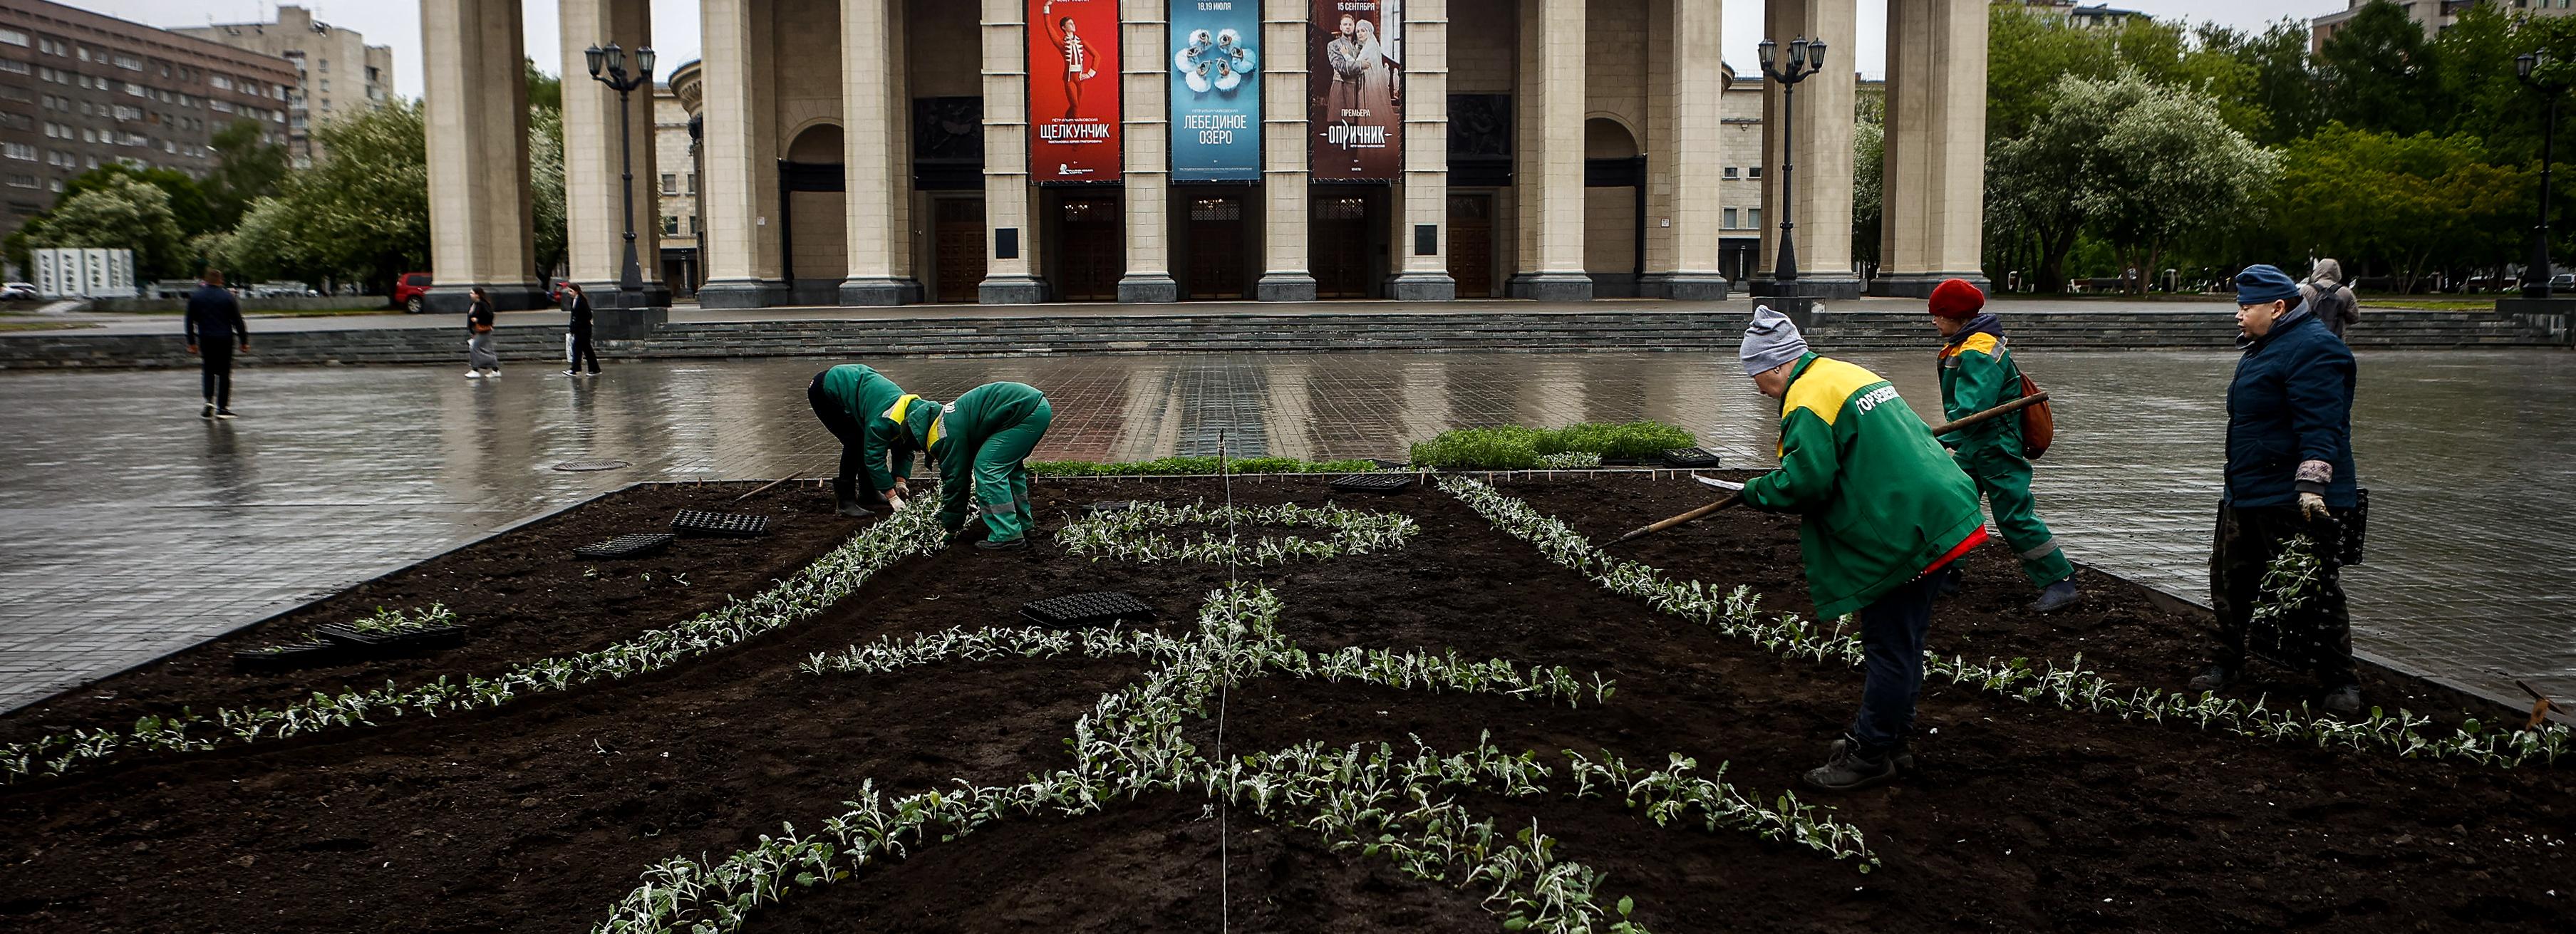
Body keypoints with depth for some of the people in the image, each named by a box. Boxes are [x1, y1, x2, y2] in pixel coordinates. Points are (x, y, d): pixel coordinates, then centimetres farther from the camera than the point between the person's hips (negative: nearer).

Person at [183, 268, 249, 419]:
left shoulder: (195, 297, 4)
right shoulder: (228, 297, -3)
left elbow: (190, 322, 7)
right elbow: (238, 321, -3)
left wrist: (191, 342, 14)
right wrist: (244, 342, 2)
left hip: (205, 339, 2)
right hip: (225, 339, -2)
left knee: (208, 371, 13)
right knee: (224, 372, 3)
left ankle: (209, 401, -5)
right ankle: (223, 408, 1)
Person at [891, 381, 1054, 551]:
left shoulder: (947, 431, -9)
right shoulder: (949, 419, 22)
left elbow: (955, 478, -3)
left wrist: (949, 526, 10)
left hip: (1027, 411, -11)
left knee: (988, 469, -7)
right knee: (1010, 468, 24)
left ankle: (1007, 536, -7)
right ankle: (1023, 526, 31)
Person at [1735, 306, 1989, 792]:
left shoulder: (1809, 398, -15)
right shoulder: (1855, 375, 16)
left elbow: (1804, 483, -21)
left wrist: (1754, 491, -2)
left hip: (1902, 534, -10)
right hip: (1939, 517, 10)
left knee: (1890, 647, -1)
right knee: (1901, 641, 18)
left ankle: (1869, 755, 7)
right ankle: (1890, 741, 29)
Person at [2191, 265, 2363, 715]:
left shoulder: (2313, 349, -16)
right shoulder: (2264, 347, 17)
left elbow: (2319, 425, -26)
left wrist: (2311, 485, -32)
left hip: (2293, 502, -10)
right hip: (2246, 494, 10)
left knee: (2313, 590, -2)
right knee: (2230, 580, 15)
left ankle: (2340, 681, 9)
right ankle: (2228, 661, 28)